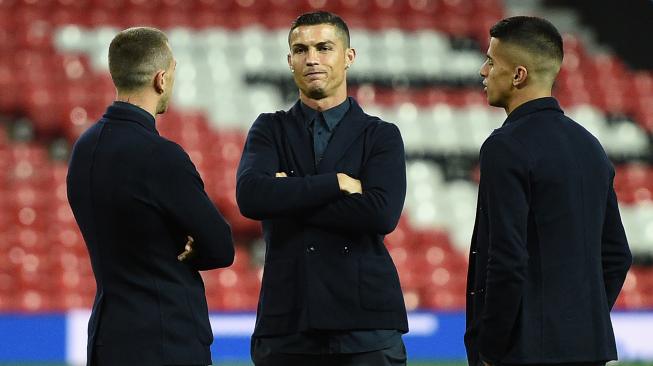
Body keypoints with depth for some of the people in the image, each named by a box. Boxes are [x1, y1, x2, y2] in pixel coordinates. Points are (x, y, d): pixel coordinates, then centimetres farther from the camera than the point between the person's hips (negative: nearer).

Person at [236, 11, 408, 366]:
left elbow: (382, 213, -11)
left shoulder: (382, 136, 7)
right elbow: (250, 195, -10)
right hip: (287, 326, 1)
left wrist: (289, 200, -7)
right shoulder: (270, 130, 11)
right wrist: (336, 183, -11)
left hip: (366, 325, -1)